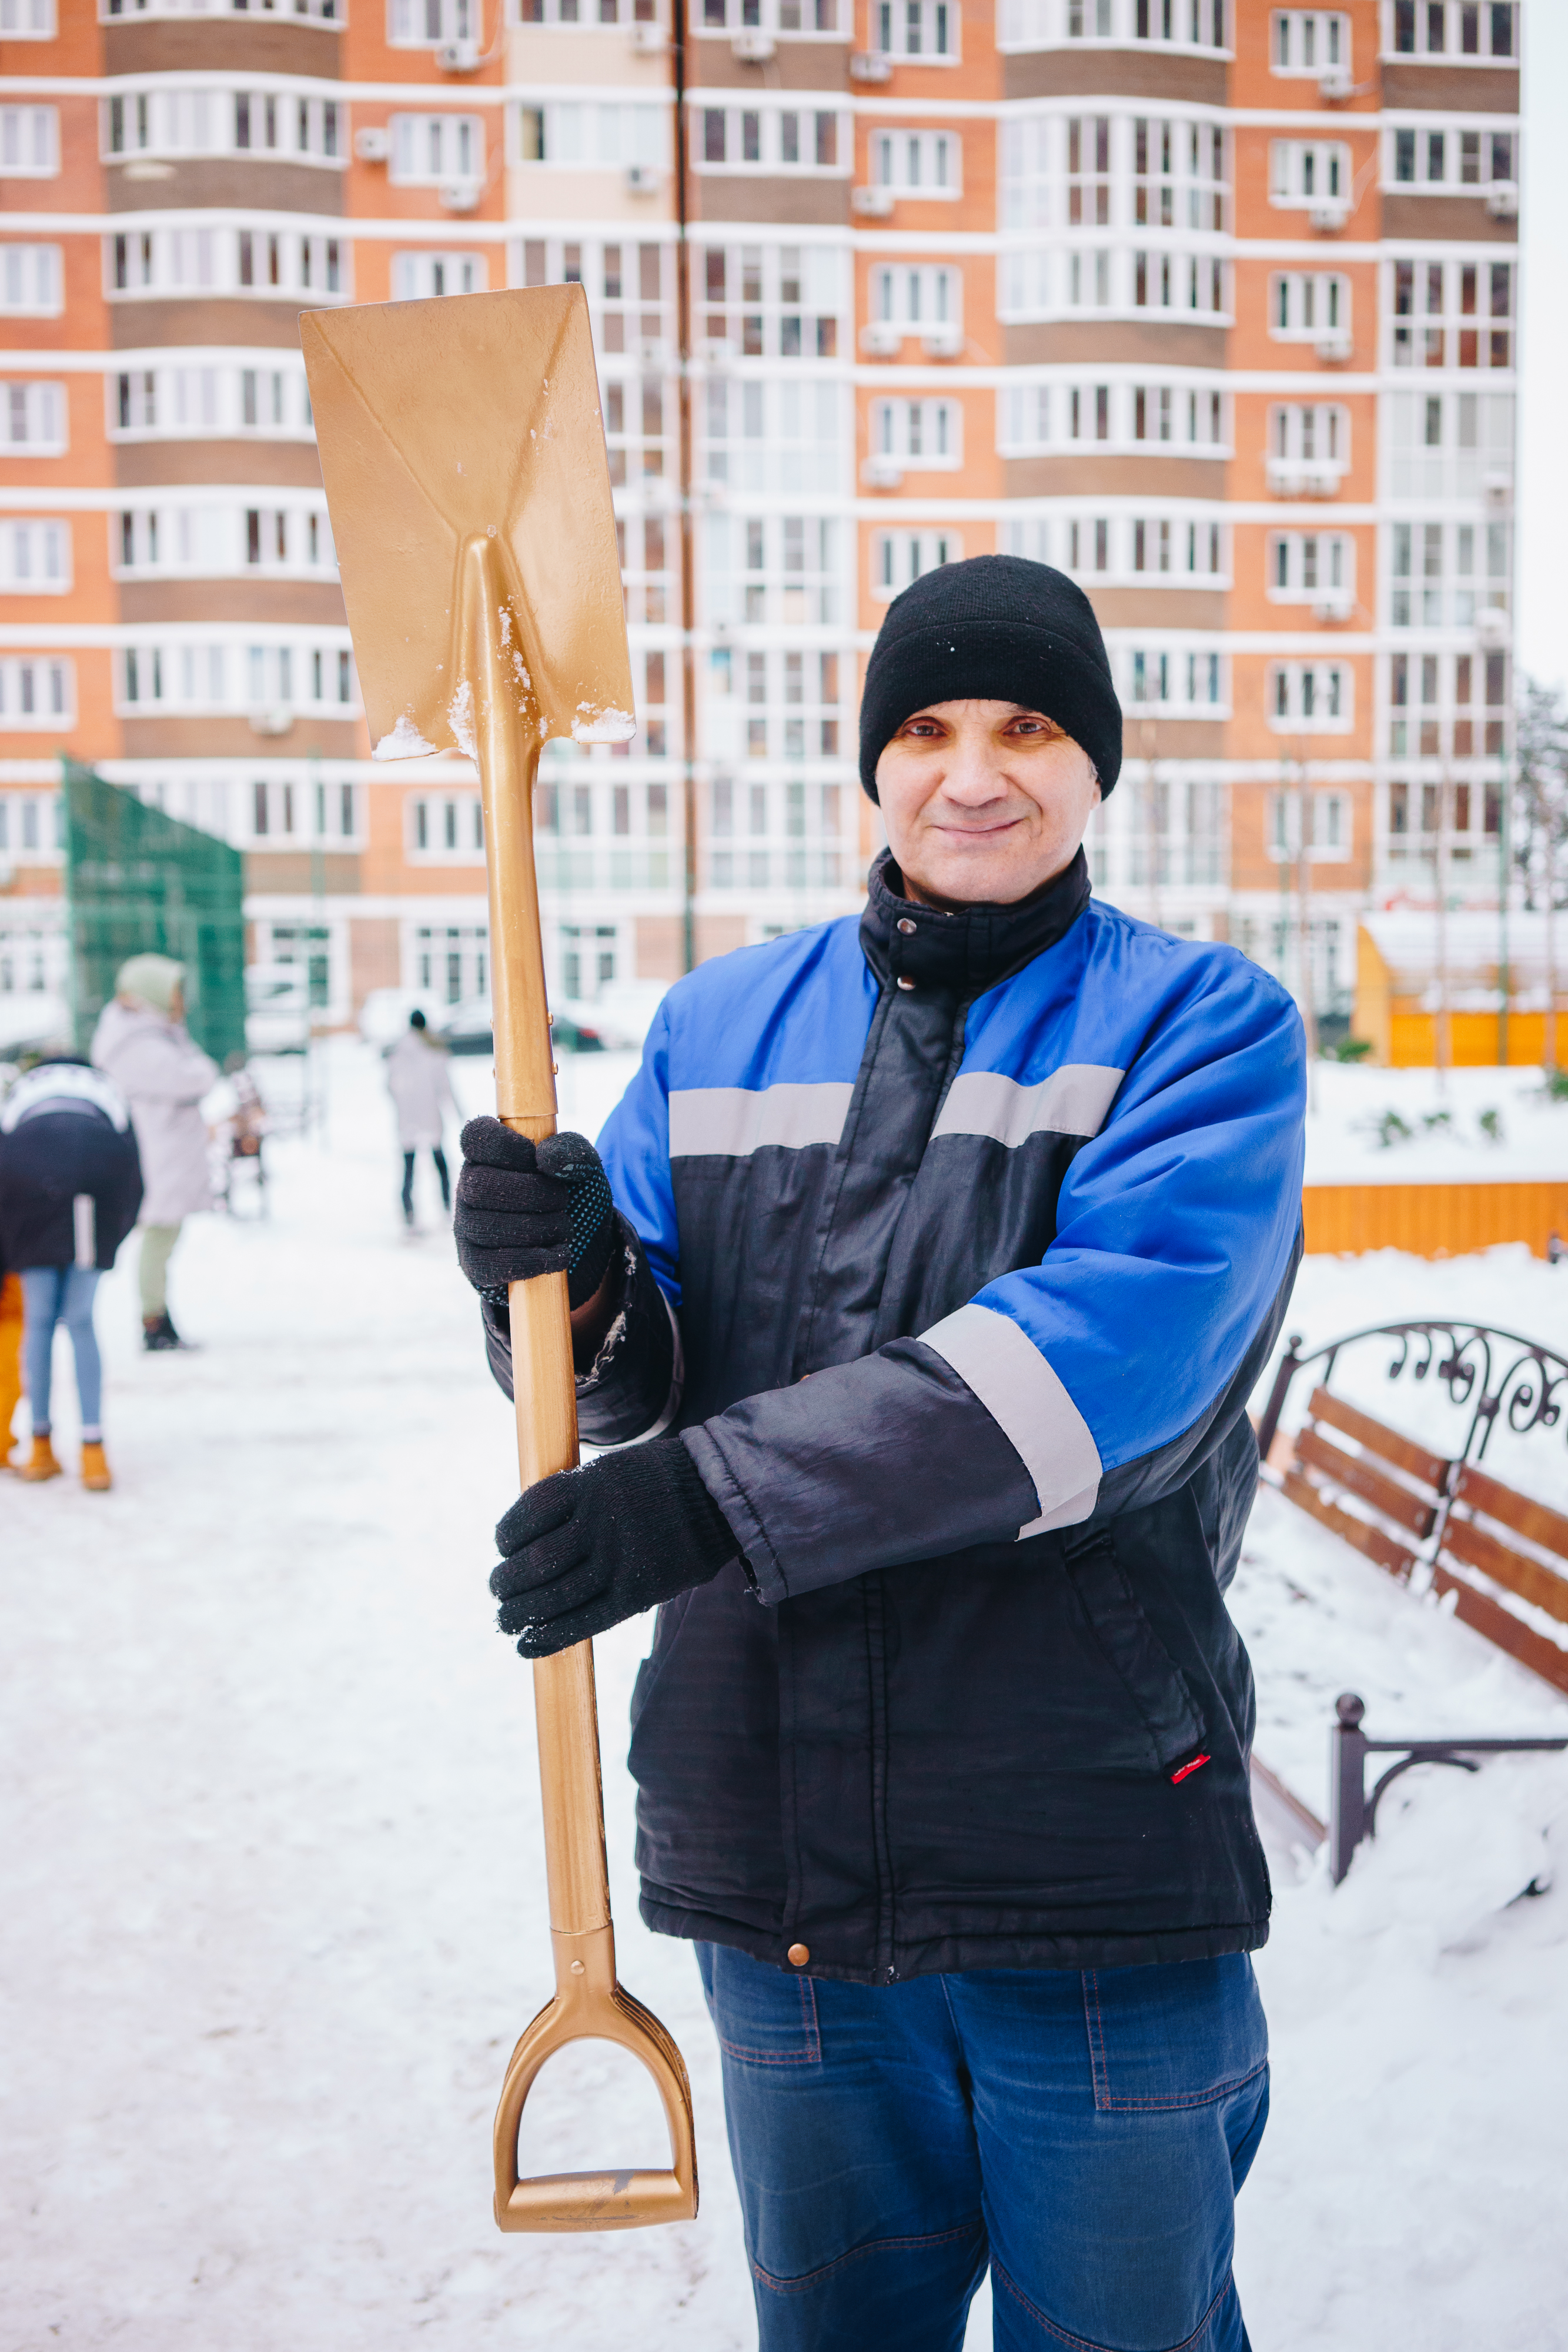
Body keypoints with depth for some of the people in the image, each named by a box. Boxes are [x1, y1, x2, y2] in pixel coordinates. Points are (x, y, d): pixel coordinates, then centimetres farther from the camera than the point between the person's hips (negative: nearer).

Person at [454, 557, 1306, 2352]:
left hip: (1093, 1856, -3)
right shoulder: (720, 1025, 9)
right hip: (776, 1845, 4)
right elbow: (637, 1384, 7)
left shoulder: (1201, 1026, -4)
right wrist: (576, 1278, -17)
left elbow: (1119, 1345, -22)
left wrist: (720, 1492, -28)